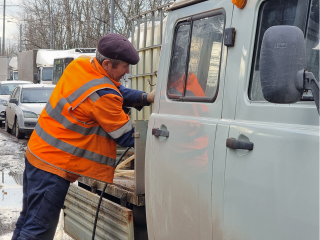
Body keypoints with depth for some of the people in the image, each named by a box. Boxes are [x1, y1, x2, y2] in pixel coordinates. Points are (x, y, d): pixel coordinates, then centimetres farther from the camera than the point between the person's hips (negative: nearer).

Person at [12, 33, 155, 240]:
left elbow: (117, 92, 11)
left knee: (29, 221, 19)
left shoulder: (80, 65, 0)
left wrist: (146, 98, -1)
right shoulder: (102, 96, -23)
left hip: (37, 153, 9)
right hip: (54, 166, -9)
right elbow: (126, 136, -11)